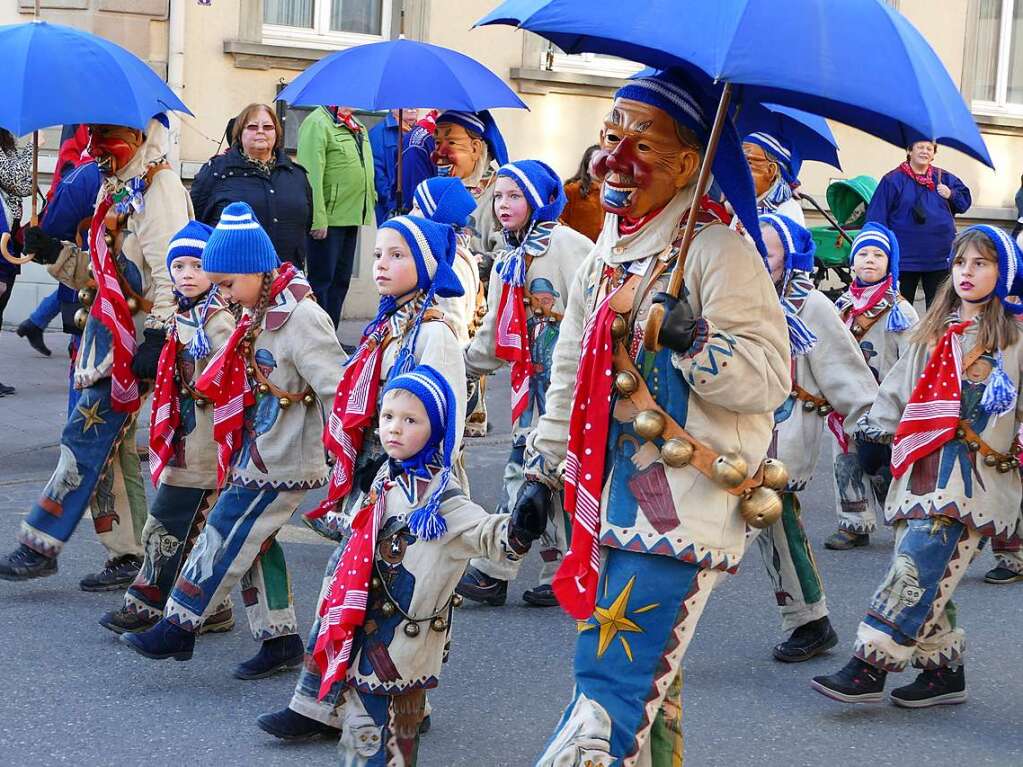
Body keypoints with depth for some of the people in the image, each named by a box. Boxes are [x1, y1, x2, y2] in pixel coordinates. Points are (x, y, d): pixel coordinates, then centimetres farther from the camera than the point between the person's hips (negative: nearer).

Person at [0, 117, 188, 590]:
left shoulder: (159, 187, -10)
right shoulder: (114, 190, 19)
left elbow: (169, 271, -18)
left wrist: (157, 336, -24)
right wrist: (55, 254, 7)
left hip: (134, 339, -10)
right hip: (109, 335, 10)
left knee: (87, 439, -7)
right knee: (110, 449, 9)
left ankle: (39, 545, -1)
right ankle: (128, 557, 14)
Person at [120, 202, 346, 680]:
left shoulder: (301, 319, -21)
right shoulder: (262, 313, 8)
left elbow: (338, 389, -22)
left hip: (280, 462, -9)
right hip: (257, 453, 9)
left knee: (226, 536, -2)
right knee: (253, 541, 12)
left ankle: (179, 627, 9)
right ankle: (280, 640, 21)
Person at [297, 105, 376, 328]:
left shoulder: (358, 127, 15)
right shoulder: (317, 123, -13)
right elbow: (312, 176, -18)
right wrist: (318, 219, -22)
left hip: (351, 217, 9)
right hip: (328, 221, -9)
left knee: (340, 281, 13)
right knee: (321, 281, -3)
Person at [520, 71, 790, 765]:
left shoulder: (717, 249, -10)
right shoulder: (605, 254, 15)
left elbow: (769, 379, -16)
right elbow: (572, 370, 24)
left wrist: (694, 342, -30)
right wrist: (543, 467, 23)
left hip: (680, 506, -8)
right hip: (612, 494, 8)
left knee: (612, 681, -11)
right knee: (647, 673, 16)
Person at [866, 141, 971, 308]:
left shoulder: (944, 178, 9)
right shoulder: (893, 180, -3)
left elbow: (965, 201, 16)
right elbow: (877, 217, -6)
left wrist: (951, 195, -6)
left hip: (939, 258, 3)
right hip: (905, 259, -3)